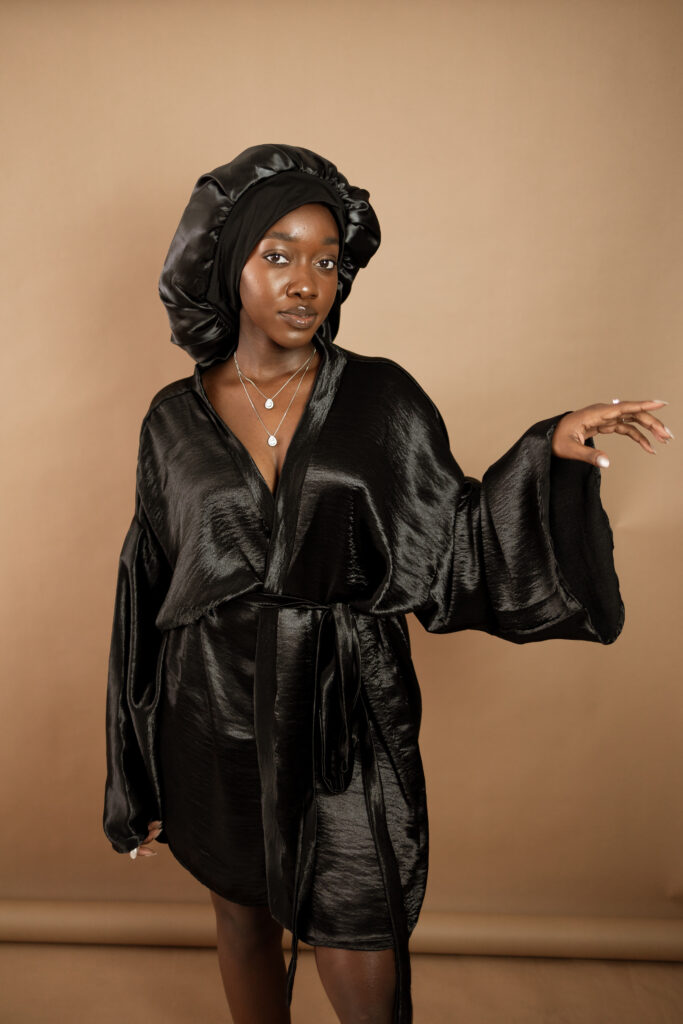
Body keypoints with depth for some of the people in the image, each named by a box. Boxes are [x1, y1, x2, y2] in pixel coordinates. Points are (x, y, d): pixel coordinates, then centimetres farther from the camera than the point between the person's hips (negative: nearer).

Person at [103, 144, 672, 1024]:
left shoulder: (381, 399, -4)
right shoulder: (176, 419, -1)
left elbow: (447, 552, -4)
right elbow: (148, 598, 3)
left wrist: (549, 451, -18)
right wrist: (136, 779, 7)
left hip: (347, 731, -1)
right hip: (217, 729, 2)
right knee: (243, 920, 23)